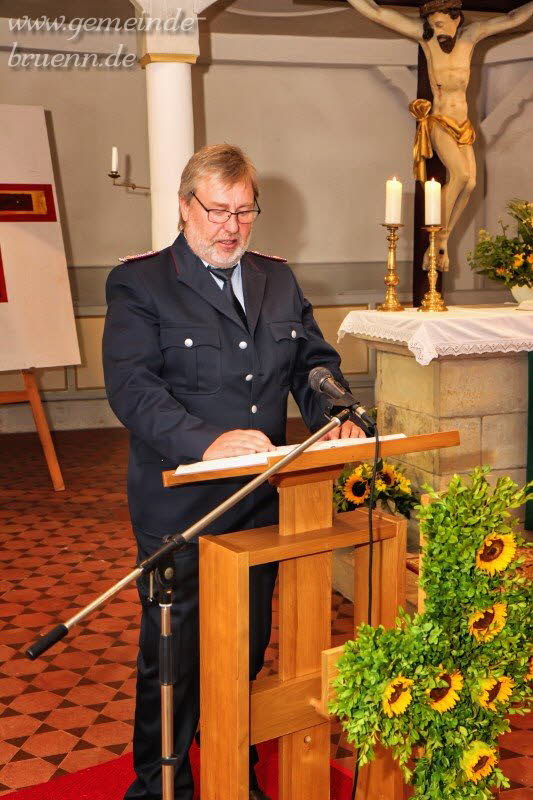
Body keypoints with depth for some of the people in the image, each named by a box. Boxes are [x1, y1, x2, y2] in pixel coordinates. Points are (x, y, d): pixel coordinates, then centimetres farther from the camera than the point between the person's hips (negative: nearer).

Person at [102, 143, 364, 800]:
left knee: (249, 649, 19)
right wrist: (208, 441, -33)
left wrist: (336, 415, -8)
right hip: (179, 510, -5)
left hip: (262, 503, 5)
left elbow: (314, 360, 14)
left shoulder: (278, 279, 11)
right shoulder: (138, 283, -8)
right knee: (171, 654, 8)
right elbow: (132, 388, -19)